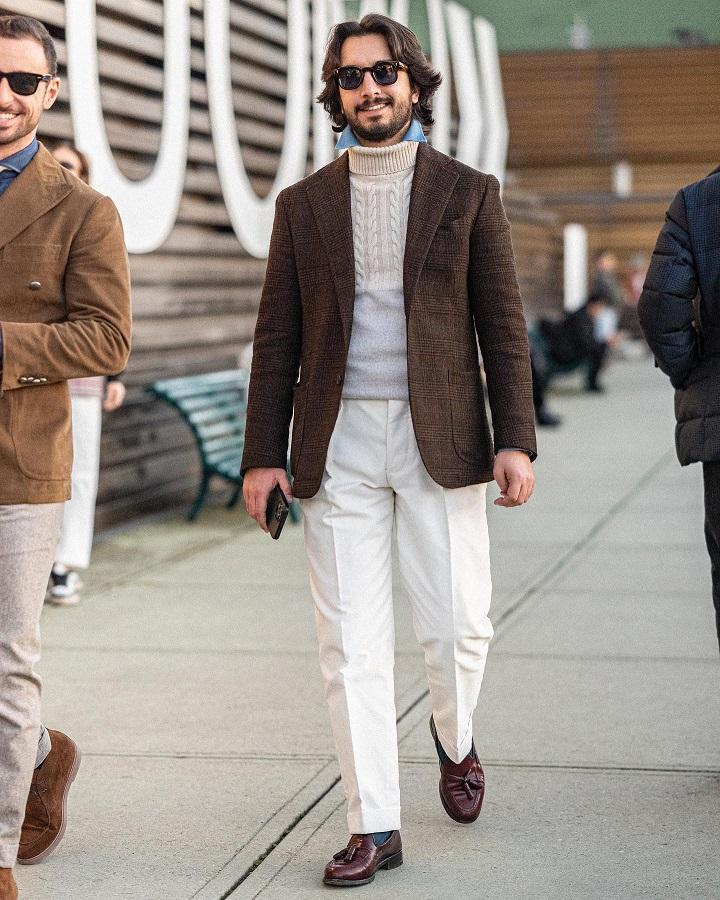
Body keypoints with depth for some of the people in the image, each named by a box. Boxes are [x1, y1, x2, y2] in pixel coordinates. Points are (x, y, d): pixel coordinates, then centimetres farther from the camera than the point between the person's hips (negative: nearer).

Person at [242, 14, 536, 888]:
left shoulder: (468, 192, 6)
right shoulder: (303, 203, 10)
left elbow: (502, 324, 3)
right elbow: (277, 337, 9)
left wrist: (515, 439, -6)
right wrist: (263, 454, 2)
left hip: (440, 438, -1)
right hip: (337, 445, 1)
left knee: (456, 625, 0)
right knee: (351, 643, 0)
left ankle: (455, 742, 33)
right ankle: (373, 825, 9)